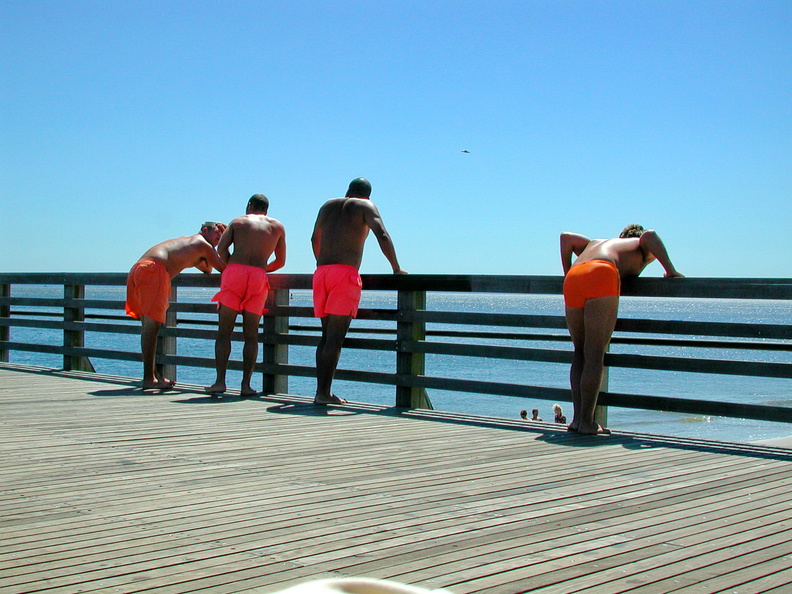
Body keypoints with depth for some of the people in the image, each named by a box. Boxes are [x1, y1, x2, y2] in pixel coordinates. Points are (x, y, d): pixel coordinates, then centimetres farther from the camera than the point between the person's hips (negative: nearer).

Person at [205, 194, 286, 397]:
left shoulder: (238, 222, 17)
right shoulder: (277, 226, 20)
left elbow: (221, 248, 3)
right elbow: (281, 262, 20)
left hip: (234, 273, -1)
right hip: (259, 278, 1)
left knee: (224, 332, 1)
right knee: (251, 335, 5)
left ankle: (220, 381, -6)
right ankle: (246, 384, -2)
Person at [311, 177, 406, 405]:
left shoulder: (328, 205, 23)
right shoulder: (365, 206, 7)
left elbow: (315, 239, 34)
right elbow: (382, 235, -8)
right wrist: (396, 268, -1)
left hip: (321, 273, 6)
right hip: (345, 273, -5)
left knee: (327, 335, 12)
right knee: (335, 337, -8)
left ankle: (321, 390, 7)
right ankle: (324, 393, -13)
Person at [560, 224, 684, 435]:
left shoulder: (595, 244, 42)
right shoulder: (640, 247, 28)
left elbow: (566, 237, 32)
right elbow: (649, 235, 6)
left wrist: (567, 274, 31)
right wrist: (670, 270, 9)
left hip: (573, 278, 5)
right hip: (602, 275, -5)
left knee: (580, 352, 14)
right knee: (595, 355, -3)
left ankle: (577, 418, 6)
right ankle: (587, 422, -5)